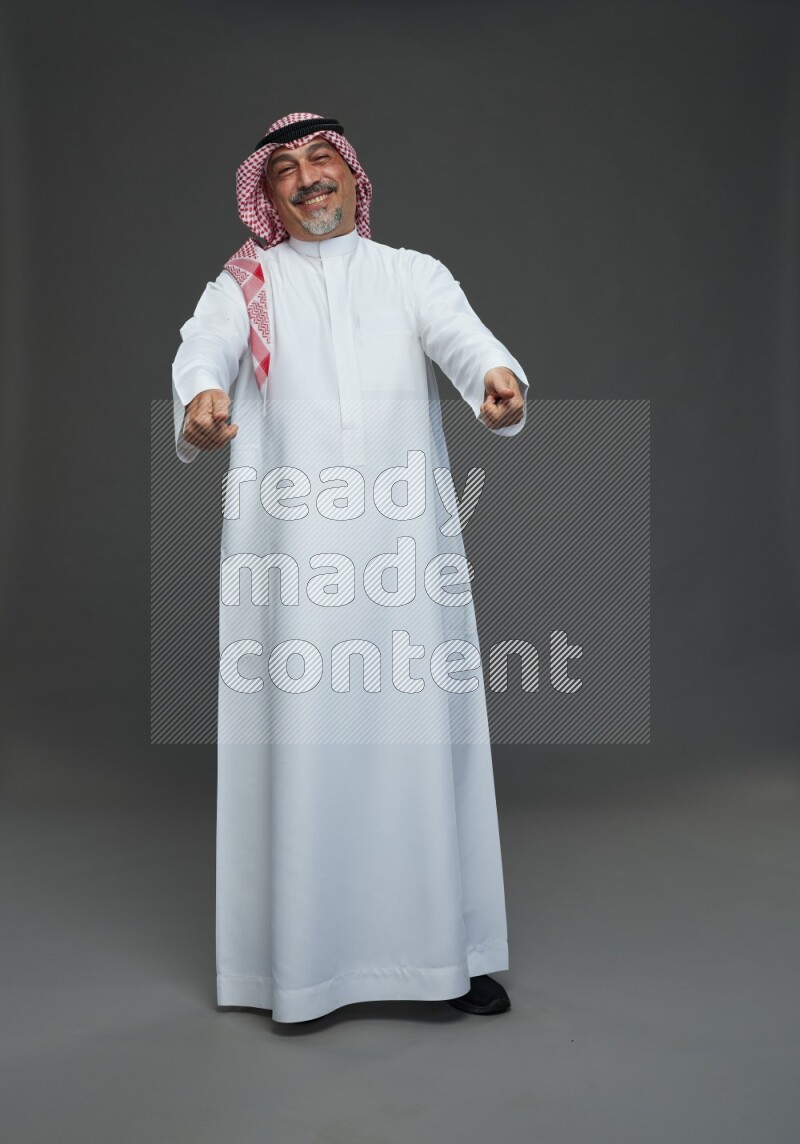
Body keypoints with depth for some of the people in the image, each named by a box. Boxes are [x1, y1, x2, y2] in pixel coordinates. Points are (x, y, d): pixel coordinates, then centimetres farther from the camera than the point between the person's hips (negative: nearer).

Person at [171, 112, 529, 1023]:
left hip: (408, 539, 1)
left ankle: (450, 949, 12)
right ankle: (303, 963, 9)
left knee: (425, 735, 1)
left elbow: (460, 335, -3)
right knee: (299, 740, -2)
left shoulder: (412, 273, 17)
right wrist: (202, 398, -31)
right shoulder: (246, 285, 15)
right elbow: (205, 346, -6)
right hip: (289, 542, 0)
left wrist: (498, 376, -28)